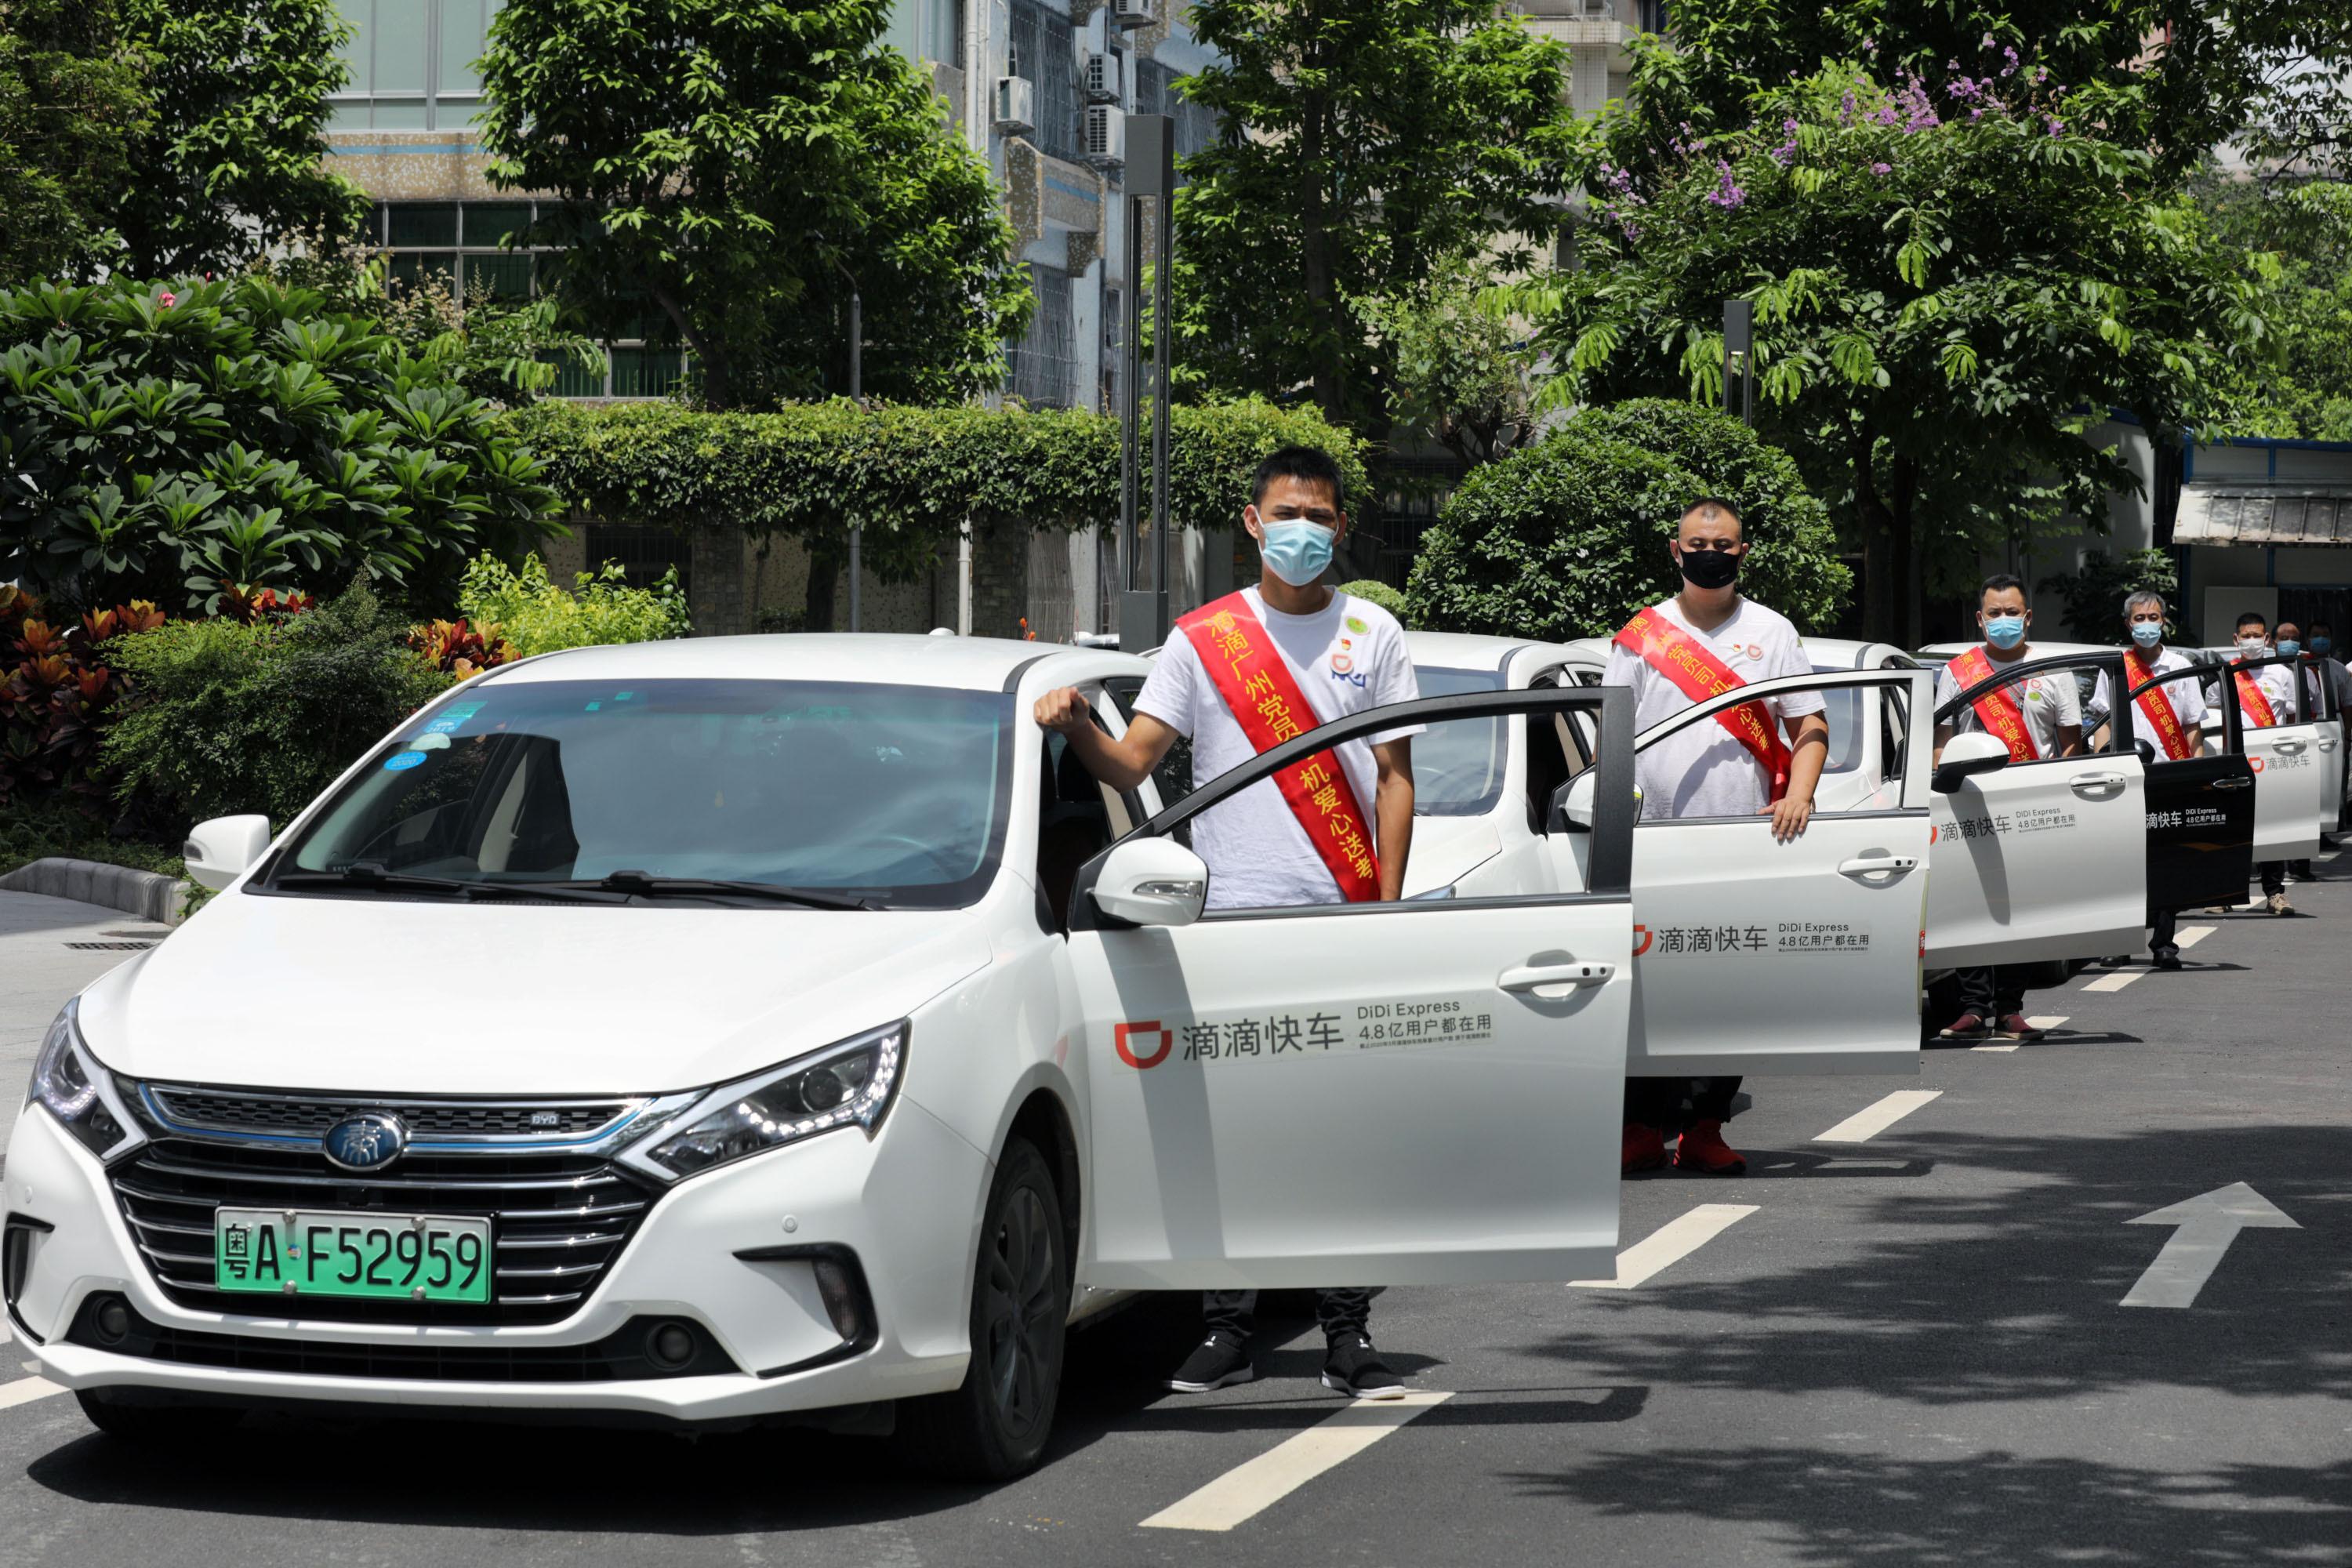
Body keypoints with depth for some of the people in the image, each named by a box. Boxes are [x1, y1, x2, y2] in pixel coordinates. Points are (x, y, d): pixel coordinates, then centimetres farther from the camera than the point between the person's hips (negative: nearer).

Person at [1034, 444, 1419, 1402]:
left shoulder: (1373, 636, 11)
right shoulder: (1203, 637, 8)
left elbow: (1394, 781, 10)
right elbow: (1131, 764, 1)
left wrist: (1388, 906, 0)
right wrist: (1077, 726, -20)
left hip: (1343, 920, 0)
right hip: (1228, 917, 0)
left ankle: (1348, 1336, 3)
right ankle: (1226, 1329, 6)